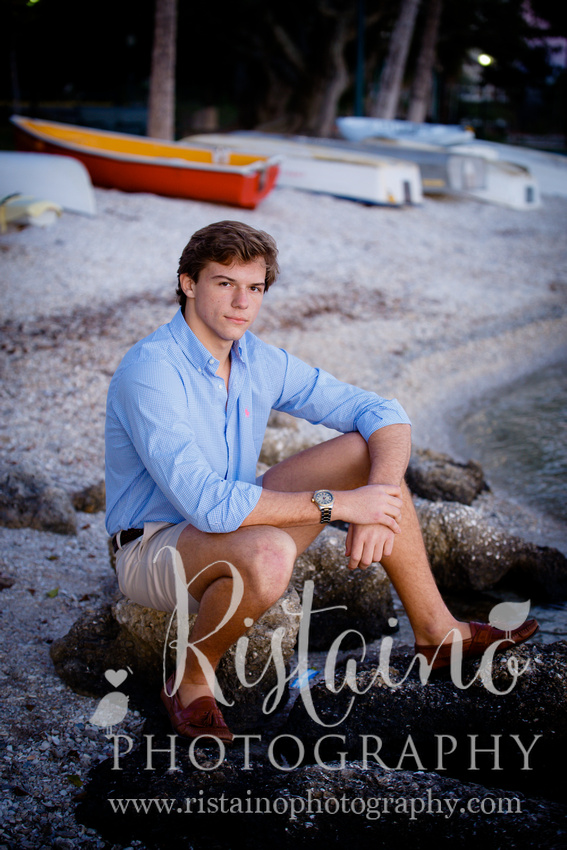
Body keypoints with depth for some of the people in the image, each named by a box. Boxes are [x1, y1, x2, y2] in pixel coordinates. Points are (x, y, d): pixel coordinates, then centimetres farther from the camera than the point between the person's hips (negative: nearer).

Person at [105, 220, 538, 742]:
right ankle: (191, 679, -11)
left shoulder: (259, 361, -3)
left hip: (236, 526, 7)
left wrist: (378, 505, -22)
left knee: (367, 450, -4)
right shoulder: (151, 372, -25)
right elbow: (207, 504, -35)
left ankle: (436, 631, 4)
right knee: (268, 555, -40)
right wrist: (337, 504, -30)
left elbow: (386, 415, -2)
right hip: (153, 550, -7)